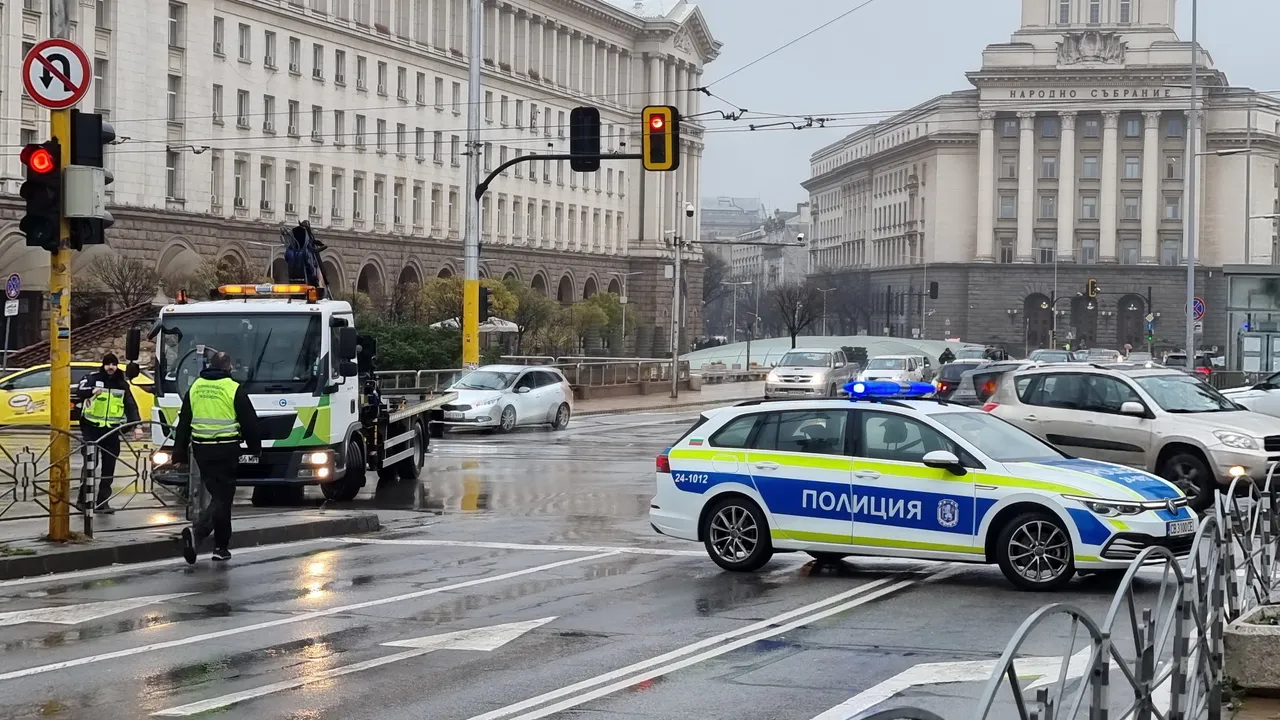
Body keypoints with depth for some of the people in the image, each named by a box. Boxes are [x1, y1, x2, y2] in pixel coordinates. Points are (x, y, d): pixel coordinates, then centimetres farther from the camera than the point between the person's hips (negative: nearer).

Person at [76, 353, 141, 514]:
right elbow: (80, 391, -20)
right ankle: (83, 499, 4)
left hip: (112, 430, 3)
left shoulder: (122, 384, 9)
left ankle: (103, 502, 7)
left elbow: (131, 405, 8)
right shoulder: (93, 378, -3)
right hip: (91, 428, -3)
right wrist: (92, 391, -42)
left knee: (108, 468, 3)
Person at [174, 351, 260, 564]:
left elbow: (184, 423, 11)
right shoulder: (234, 389, -6)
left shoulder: (195, 387, 9)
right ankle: (196, 530, -26)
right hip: (226, 450, -5)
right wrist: (255, 447, 8)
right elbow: (249, 422, -4)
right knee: (222, 497, -2)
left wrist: (180, 451, 15)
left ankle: (221, 547, 16)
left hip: (201, 449, 5)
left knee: (218, 494, 14)